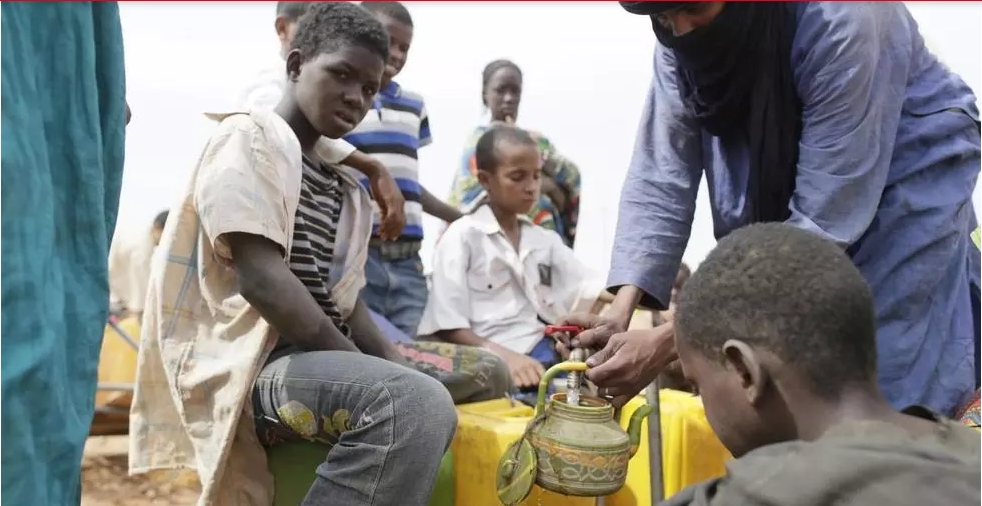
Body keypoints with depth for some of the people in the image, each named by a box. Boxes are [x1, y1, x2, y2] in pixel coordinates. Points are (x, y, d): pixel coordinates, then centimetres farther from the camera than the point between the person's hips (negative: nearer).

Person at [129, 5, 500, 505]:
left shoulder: (343, 190, 20)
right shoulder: (250, 139, -4)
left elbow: (344, 301, 15)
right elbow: (260, 279, -16)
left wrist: (399, 366, -2)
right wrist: (362, 368, -16)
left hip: (316, 354, 9)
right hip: (247, 361, -9)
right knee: (418, 405, -31)